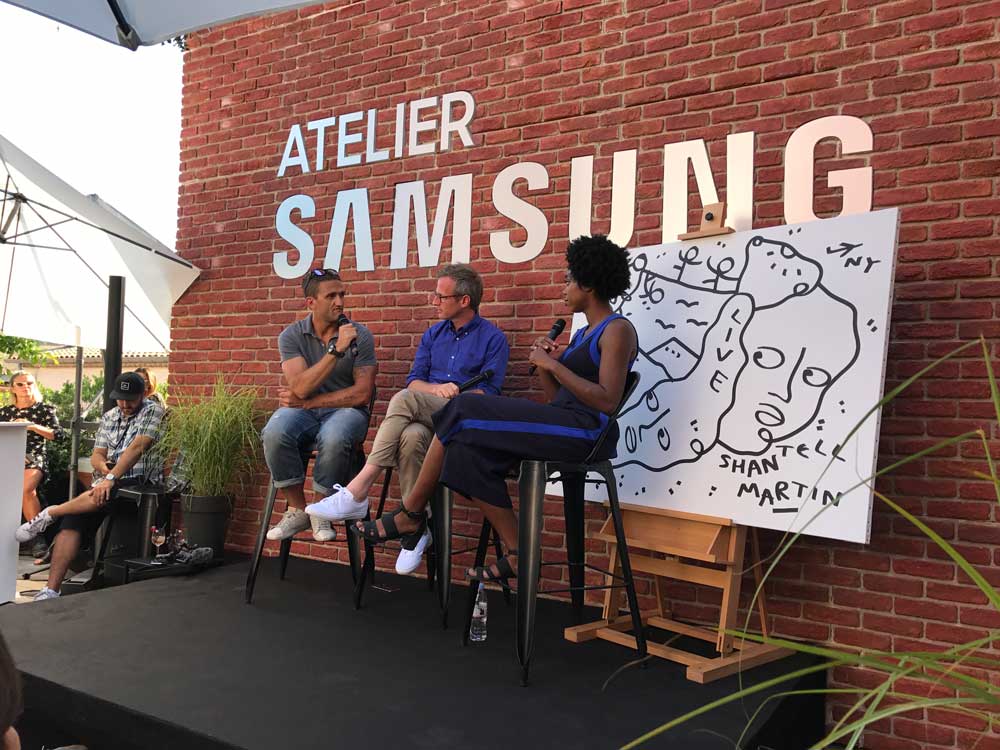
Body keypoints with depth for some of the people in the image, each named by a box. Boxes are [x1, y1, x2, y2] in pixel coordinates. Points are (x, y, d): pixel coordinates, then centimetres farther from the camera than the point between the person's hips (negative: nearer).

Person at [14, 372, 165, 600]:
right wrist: (105, 469, -10)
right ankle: (51, 590, -20)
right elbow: (97, 456, 14)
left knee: (100, 498, -37)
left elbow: (137, 448, -16)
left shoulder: (152, 411, -3)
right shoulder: (109, 417, 17)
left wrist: (111, 478, -25)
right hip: (109, 482, 6)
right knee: (72, 520, -19)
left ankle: (49, 513, -11)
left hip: (140, 482, -6)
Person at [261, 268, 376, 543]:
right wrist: (336, 350, -21)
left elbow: (362, 394, -7)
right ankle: (297, 510, -9)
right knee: (275, 433, -33)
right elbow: (300, 388, -13)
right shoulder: (292, 336, 2)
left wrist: (307, 401, -9)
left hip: (345, 409, -1)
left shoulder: (360, 335, -1)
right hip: (303, 410, 1)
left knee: (333, 437, -37)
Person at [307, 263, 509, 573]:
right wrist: (437, 389, -9)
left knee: (406, 399, -34)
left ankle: (357, 491, -32)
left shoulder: (493, 338, 3)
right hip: (425, 418, 4)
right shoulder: (433, 334, 20)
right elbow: (414, 380, 12)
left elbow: (488, 393, -4)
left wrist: (454, 395, -19)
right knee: (412, 436, -36)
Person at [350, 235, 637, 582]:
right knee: (470, 450, -13)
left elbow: (607, 401, -17)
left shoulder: (618, 330, -3)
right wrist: (542, 365, 3)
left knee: (464, 413, -15)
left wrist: (554, 365, -14)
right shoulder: (582, 334, 25)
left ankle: (411, 512, -2)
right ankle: (517, 555, -8)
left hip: (586, 431, -9)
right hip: (560, 426, 9)